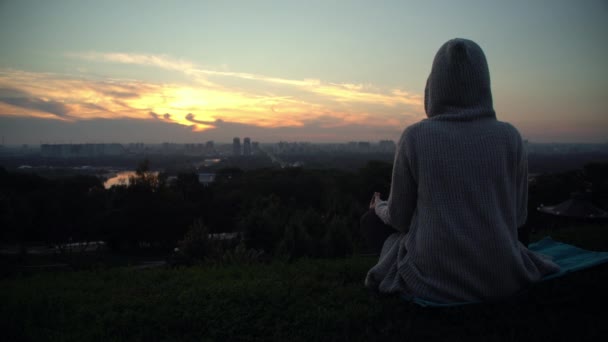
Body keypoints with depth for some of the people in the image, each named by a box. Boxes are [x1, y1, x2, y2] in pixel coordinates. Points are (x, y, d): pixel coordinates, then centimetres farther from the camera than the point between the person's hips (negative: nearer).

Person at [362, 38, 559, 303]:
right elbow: (518, 216, 3)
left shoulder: (414, 136, -11)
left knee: (372, 221, 24)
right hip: (500, 279, 4)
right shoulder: (510, 136, -6)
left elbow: (399, 217, -2)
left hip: (431, 280, -3)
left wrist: (379, 207, 21)